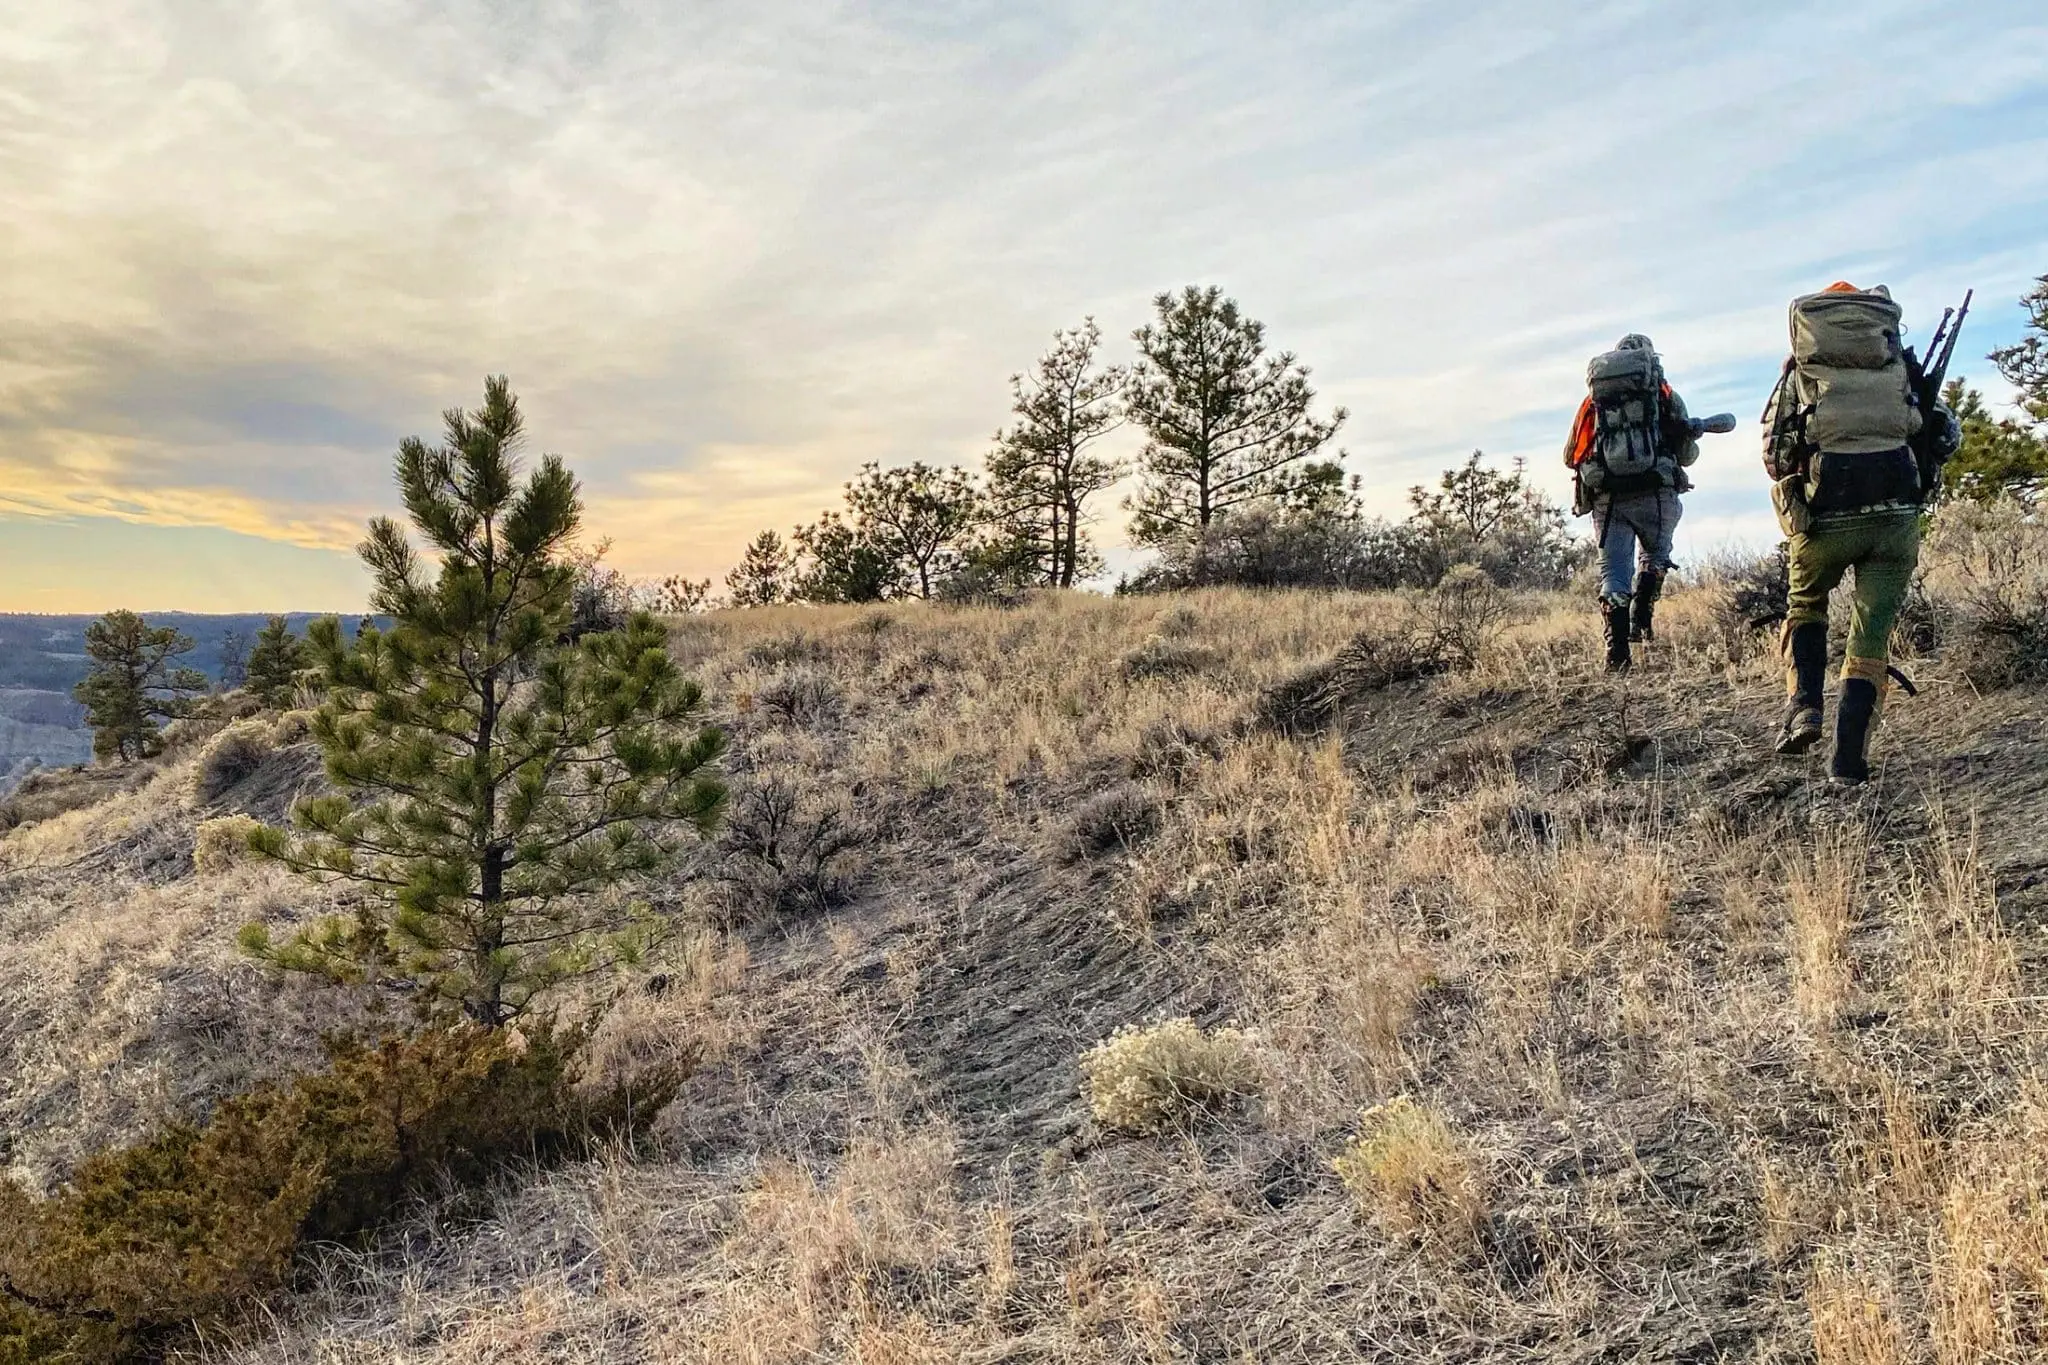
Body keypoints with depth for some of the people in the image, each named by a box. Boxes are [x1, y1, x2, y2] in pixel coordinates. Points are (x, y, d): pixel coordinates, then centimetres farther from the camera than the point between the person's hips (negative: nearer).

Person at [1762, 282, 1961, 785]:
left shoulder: (1799, 371, 10)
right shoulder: (1900, 366, 14)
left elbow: (1774, 456, 7)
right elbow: (1944, 437, 14)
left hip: (1823, 516, -1)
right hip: (1896, 514, 1)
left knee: (1805, 605, 26)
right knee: (1872, 635, 10)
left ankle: (1803, 705, 5)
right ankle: (1849, 760, 5)